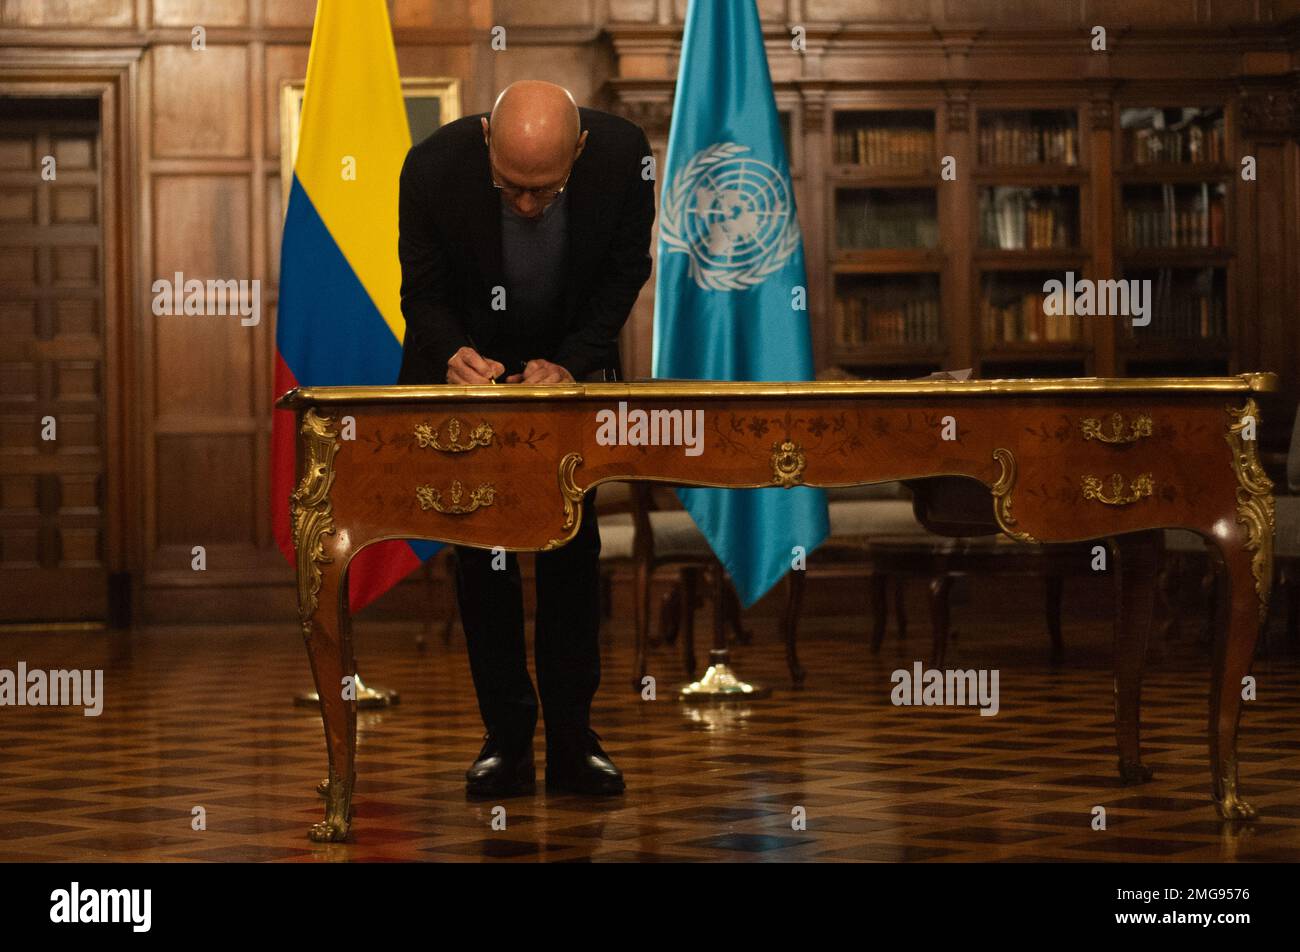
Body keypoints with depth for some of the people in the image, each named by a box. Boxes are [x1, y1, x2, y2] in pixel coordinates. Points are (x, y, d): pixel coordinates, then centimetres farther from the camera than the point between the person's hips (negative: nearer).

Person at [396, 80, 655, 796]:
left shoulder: (623, 154, -27)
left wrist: (570, 363, -24)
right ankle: (507, 739, 5)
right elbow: (423, 293, -14)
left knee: (572, 549, 0)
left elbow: (624, 273, -11)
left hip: (573, 364, 1)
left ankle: (572, 737, 6)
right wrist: (453, 353, -35)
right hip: (467, 365, -1)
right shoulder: (435, 166, -29)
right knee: (481, 555, -2)